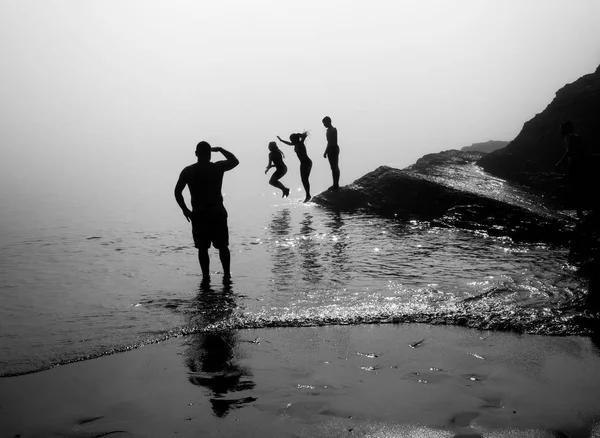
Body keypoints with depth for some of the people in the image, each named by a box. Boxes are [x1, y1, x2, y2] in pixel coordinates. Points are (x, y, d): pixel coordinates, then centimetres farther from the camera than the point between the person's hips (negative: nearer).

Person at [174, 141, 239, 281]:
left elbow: (177, 192, -7)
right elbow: (235, 161, 14)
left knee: (202, 248, 7)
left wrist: (185, 209, 1)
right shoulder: (218, 167, -4)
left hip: (198, 214, 0)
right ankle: (227, 273, 16)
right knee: (223, 246, 12)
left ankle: (206, 275, 8)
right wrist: (220, 149, 20)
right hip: (218, 212, 0)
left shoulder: (188, 171, -3)